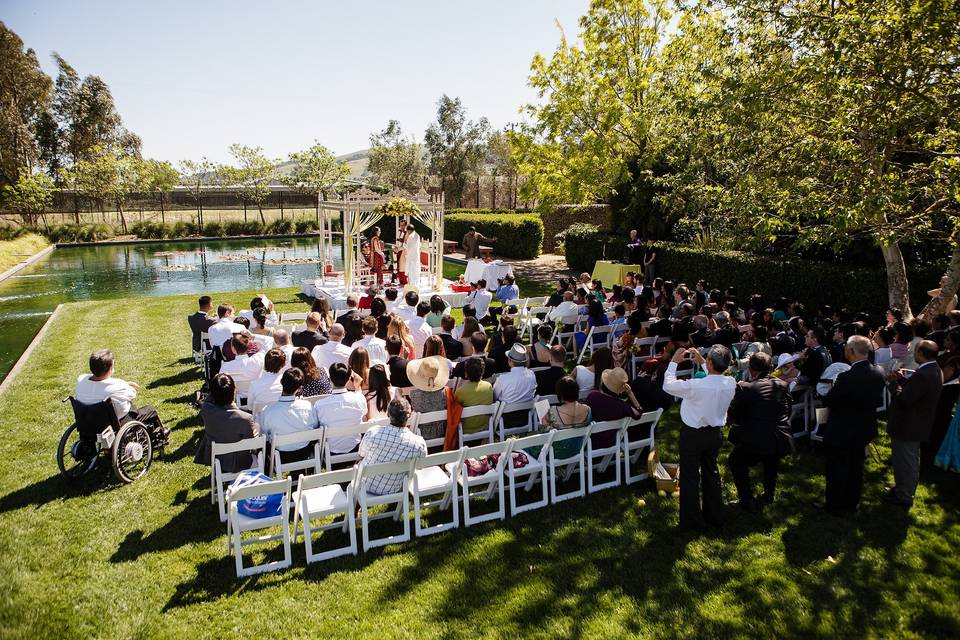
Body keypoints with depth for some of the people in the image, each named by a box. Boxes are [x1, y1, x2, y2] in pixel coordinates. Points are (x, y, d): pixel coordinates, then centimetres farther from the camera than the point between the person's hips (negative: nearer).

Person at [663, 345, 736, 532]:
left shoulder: (696, 386, -31)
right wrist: (701, 362, 10)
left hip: (693, 434, -6)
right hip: (715, 433, 6)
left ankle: (693, 522, 20)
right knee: (711, 472, 22)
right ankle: (715, 517, 36)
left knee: (690, 477, 9)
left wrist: (674, 362, -6)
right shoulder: (731, 383, -14)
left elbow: (668, 385, -16)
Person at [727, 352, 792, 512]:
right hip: (781, 442, 5)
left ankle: (748, 501, 17)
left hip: (755, 443, -5)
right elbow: (788, 412, 16)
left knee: (736, 462, 22)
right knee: (771, 460, 37)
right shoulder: (782, 385, 3)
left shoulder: (744, 387, -11)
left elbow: (732, 415, -2)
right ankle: (769, 494, 44)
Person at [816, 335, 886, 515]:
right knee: (856, 468, 22)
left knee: (837, 470, 11)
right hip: (864, 430, 7)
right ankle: (852, 503, 37)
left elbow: (827, 401, -21)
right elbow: (878, 400, 5)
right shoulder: (878, 374, -9)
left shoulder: (846, 377, -32)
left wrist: (833, 389, -3)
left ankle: (835, 505, 25)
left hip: (842, 432, -7)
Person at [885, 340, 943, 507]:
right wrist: (902, 380, -2)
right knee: (911, 461, 24)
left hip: (907, 426, -10)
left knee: (904, 462, 6)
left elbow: (902, 399, -28)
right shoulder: (934, 370, 2)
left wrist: (893, 382, -15)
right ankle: (907, 489, 41)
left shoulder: (922, 375, -30)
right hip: (918, 425, 10)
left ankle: (904, 497, 20)